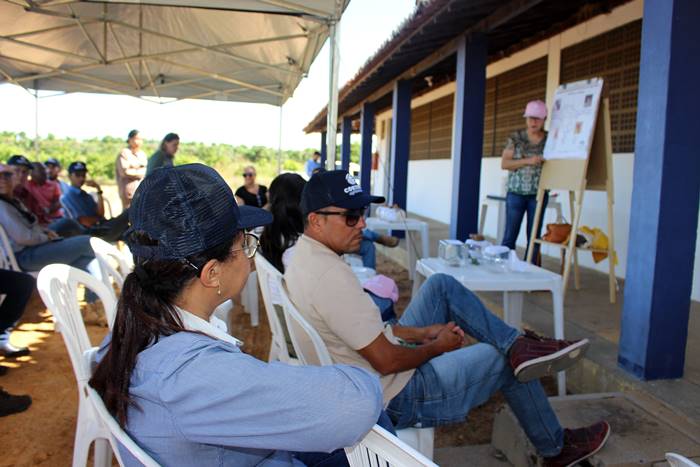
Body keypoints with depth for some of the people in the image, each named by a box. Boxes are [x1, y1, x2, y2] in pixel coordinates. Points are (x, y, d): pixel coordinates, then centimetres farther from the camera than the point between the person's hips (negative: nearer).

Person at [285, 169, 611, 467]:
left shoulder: (303, 257, 0)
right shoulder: (330, 276, -31)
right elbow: (387, 362, -27)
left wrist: (420, 333, 2)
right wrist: (436, 346, -8)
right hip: (397, 399, -9)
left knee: (441, 285, 10)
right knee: (508, 361, 9)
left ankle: (518, 344, 6)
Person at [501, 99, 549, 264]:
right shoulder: (515, 138, -1)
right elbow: (504, 164, -7)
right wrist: (528, 160, -20)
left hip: (539, 195, 1)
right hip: (516, 193, -1)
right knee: (510, 236, 2)